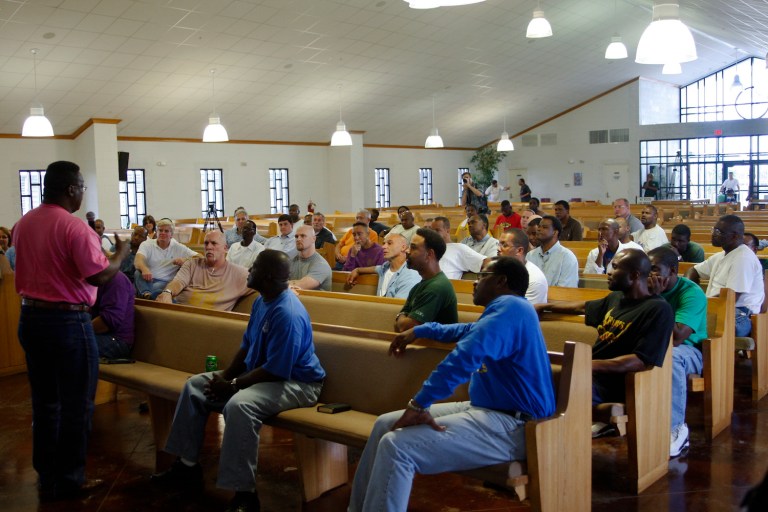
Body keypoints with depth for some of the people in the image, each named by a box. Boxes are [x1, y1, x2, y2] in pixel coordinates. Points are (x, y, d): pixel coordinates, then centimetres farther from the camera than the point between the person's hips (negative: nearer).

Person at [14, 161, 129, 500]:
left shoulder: (23, 224, 7)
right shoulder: (74, 227, -18)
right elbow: (100, 276, -20)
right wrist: (120, 253, -4)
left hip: (30, 317, 8)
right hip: (67, 321, -8)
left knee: (44, 400, 17)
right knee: (75, 403, 5)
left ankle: (46, 476, 27)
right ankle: (68, 480, 14)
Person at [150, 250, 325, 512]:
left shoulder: (288, 314, -28)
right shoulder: (262, 301, 4)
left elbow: (276, 371, -28)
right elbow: (247, 345, 13)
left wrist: (232, 385, -21)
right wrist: (225, 375, -1)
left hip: (294, 382, -10)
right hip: (260, 372, 11)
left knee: (239, 405, -38)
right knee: (195, 386, 6)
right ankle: (188, 466, 14)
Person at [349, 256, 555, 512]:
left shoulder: (509, 305, -15)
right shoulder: (506, 308, 20)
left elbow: (466, 356, -30)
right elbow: (468, 330, 41)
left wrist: (419, 403, -26)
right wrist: (418, 331, 43)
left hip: (511, 425, -11)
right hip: (485, 409, 11)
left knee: (396, 445, -25)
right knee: (385, 425, 8)